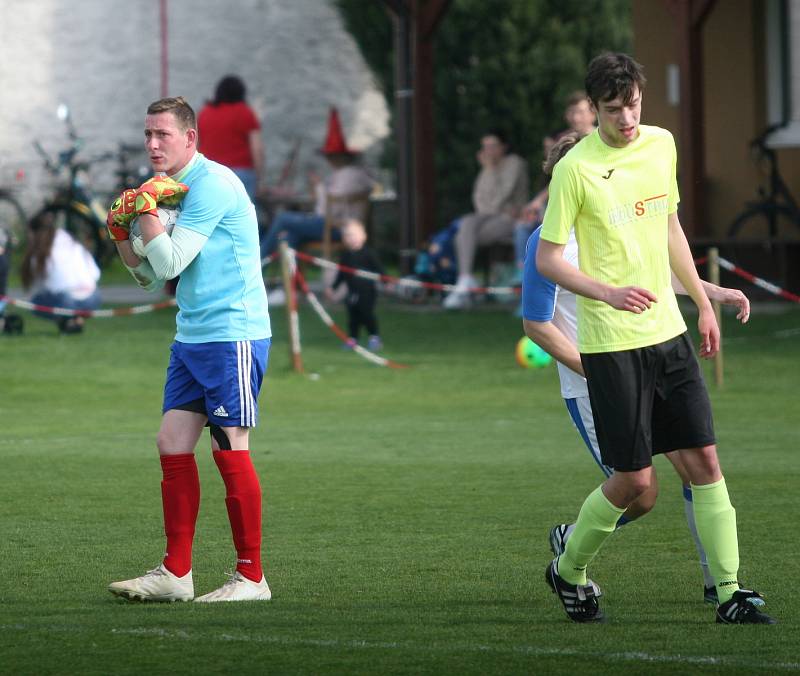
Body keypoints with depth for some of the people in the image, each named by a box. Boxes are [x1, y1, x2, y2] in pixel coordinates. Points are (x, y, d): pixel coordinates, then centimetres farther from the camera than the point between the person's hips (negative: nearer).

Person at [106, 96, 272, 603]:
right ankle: (176, 574, 7)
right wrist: (122, 232, 5)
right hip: (191, 337, 9)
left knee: (230, 452, -7)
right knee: (173, 446, 4)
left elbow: (171, 262, -17)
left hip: (232, 336, -9)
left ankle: (252, 578, -1)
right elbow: (152, 275, 20)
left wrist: (146, 208, -11)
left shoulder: (211, 184, -13)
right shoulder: (175, 188, 16)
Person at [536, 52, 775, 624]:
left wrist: (703, 302, 22)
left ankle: (731, 594, 2)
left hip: (669, 332, 6)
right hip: (611, 343, -6)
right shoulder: (576, 168, -12)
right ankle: (569, 570, 21)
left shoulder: (661, 144, 7)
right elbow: (547, 258, -8)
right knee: (635, 480, -3)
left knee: (704, 460, -1)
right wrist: (607, 292, -23)